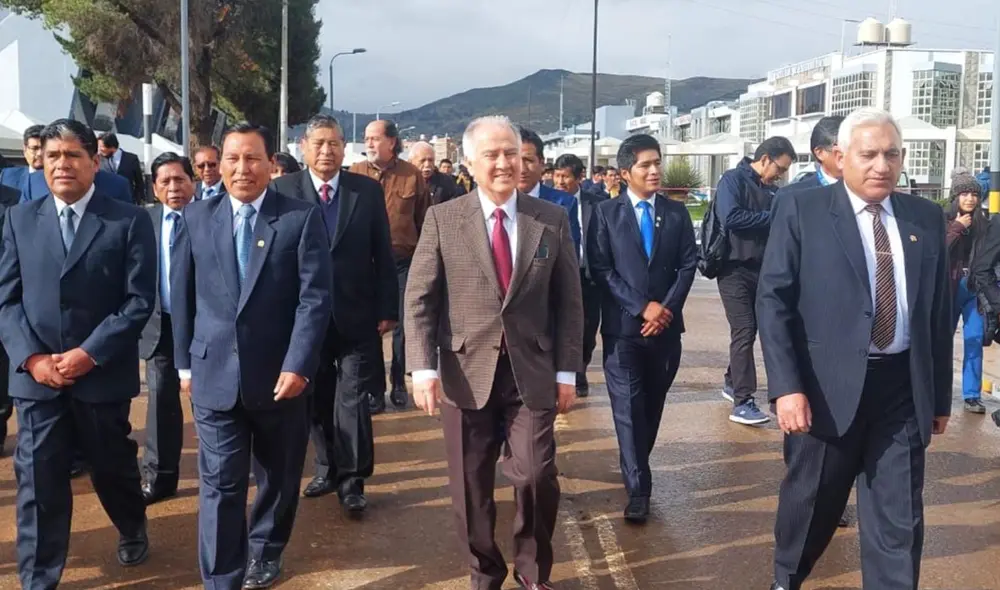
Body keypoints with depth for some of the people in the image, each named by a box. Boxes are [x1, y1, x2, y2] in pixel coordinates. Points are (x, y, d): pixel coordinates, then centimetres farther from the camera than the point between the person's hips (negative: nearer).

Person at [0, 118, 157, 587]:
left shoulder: (129, 221, -3)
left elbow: (139, 300, -8)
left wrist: (89, 354, -15)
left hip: (103, 374, -2)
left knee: (113, 467, 15)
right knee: (38, 481, 5)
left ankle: (133, 530, 45)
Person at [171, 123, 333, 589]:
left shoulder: (302, 218, -4)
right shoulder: (196, 217, 5)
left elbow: (315, 298, -10)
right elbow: (182, 296, 8)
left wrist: (298, 365, -17)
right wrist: (185, 362, 6)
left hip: (280, 374, 0)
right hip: (215, 374, 1)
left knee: (279, 477, 17)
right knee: (220, 484, 1)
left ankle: (264, 552, 41)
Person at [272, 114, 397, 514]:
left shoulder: (368, 190, 1)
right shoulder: (283, 190, -1)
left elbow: (383, 255, 2)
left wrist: (387, 309, -2)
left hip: (356, 313, -1)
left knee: (353, 398, -1)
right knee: (317, 399, 13)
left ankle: (352, 480, 8)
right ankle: (329, 469, 29)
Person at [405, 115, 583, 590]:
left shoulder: (552, 219, 4)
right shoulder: (442, 218, 1)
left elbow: (569, 301, 6)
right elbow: (419, 299, -1)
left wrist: (567, 371, 1)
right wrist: (423, 368, -11)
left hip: (532, 373, 0)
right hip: (466, 373, 0)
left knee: (537, 477, -4)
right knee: (471, 487, 9)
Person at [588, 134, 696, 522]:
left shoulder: (677, 213, 8)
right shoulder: (606, 213, 0)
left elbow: (688, 265, 4)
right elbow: (601, 269, -6)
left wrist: (667, 308, -10)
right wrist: (642, 307, -13)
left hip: (666, 325, 3)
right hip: (623, 325, -3)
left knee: (653, 404, 13)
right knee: (629, 407, -4)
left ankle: (636, 467, 33)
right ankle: (638, 487, 2)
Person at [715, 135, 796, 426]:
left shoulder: (770, 190, 12)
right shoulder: (733, 180, -8)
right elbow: (731, 218, -22)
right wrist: (772, 218, -15)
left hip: (761, 269, 7)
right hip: (735, 269, -7)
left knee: (749, 331, 14)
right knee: (743, 332, -10)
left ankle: (732, 382, 32)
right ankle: (743, 402, -9)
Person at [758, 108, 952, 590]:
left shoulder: (927, 219, 8)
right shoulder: (801, 211, -4)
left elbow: (939, 311, 11)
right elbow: (773, 301, -8)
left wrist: (941, 395, 12)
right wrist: (786, 386, -16)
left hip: (903, 388, 3)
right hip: (828, 387, -2)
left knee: (900, 521, 7)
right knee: (811, 502, 15)